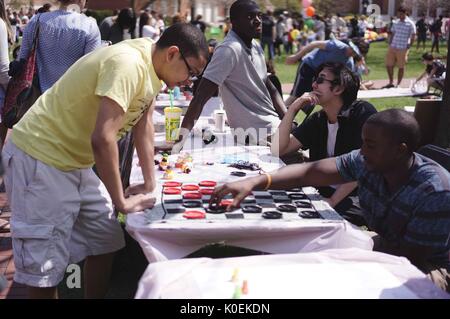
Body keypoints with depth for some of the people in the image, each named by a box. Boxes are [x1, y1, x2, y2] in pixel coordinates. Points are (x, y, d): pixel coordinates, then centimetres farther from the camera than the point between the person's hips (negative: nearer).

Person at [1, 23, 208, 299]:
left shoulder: (152, 64, 3)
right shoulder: (128, 66, -27)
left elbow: (144, 124, 11)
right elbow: (102, 139, -32)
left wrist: (150, 184, 11)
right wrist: (121, 202, -22)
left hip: (74, 159, 10)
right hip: (40, 157, -10)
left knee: (104, 242, 13)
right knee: (45, 267, -5)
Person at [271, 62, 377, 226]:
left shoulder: (362, 112, -8)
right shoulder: (317, 120, 10)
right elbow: (277, 150, 3)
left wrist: (333, 201, -18)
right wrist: (293, 108, -4)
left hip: (358, 199, -5)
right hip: (325, 195, 5)